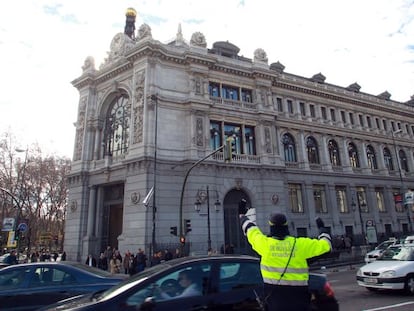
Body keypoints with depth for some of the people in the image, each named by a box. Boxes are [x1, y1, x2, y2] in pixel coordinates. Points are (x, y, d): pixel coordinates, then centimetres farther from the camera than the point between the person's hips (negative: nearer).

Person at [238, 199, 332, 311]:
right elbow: (325, 245, 3)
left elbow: (251, 229, 8)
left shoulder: (264, 243, -9)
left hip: (273, 293, 1)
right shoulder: (301, 244, -10)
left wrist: (243, 213, 24)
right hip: (297, 293, 0)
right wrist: (322, 228, 22)